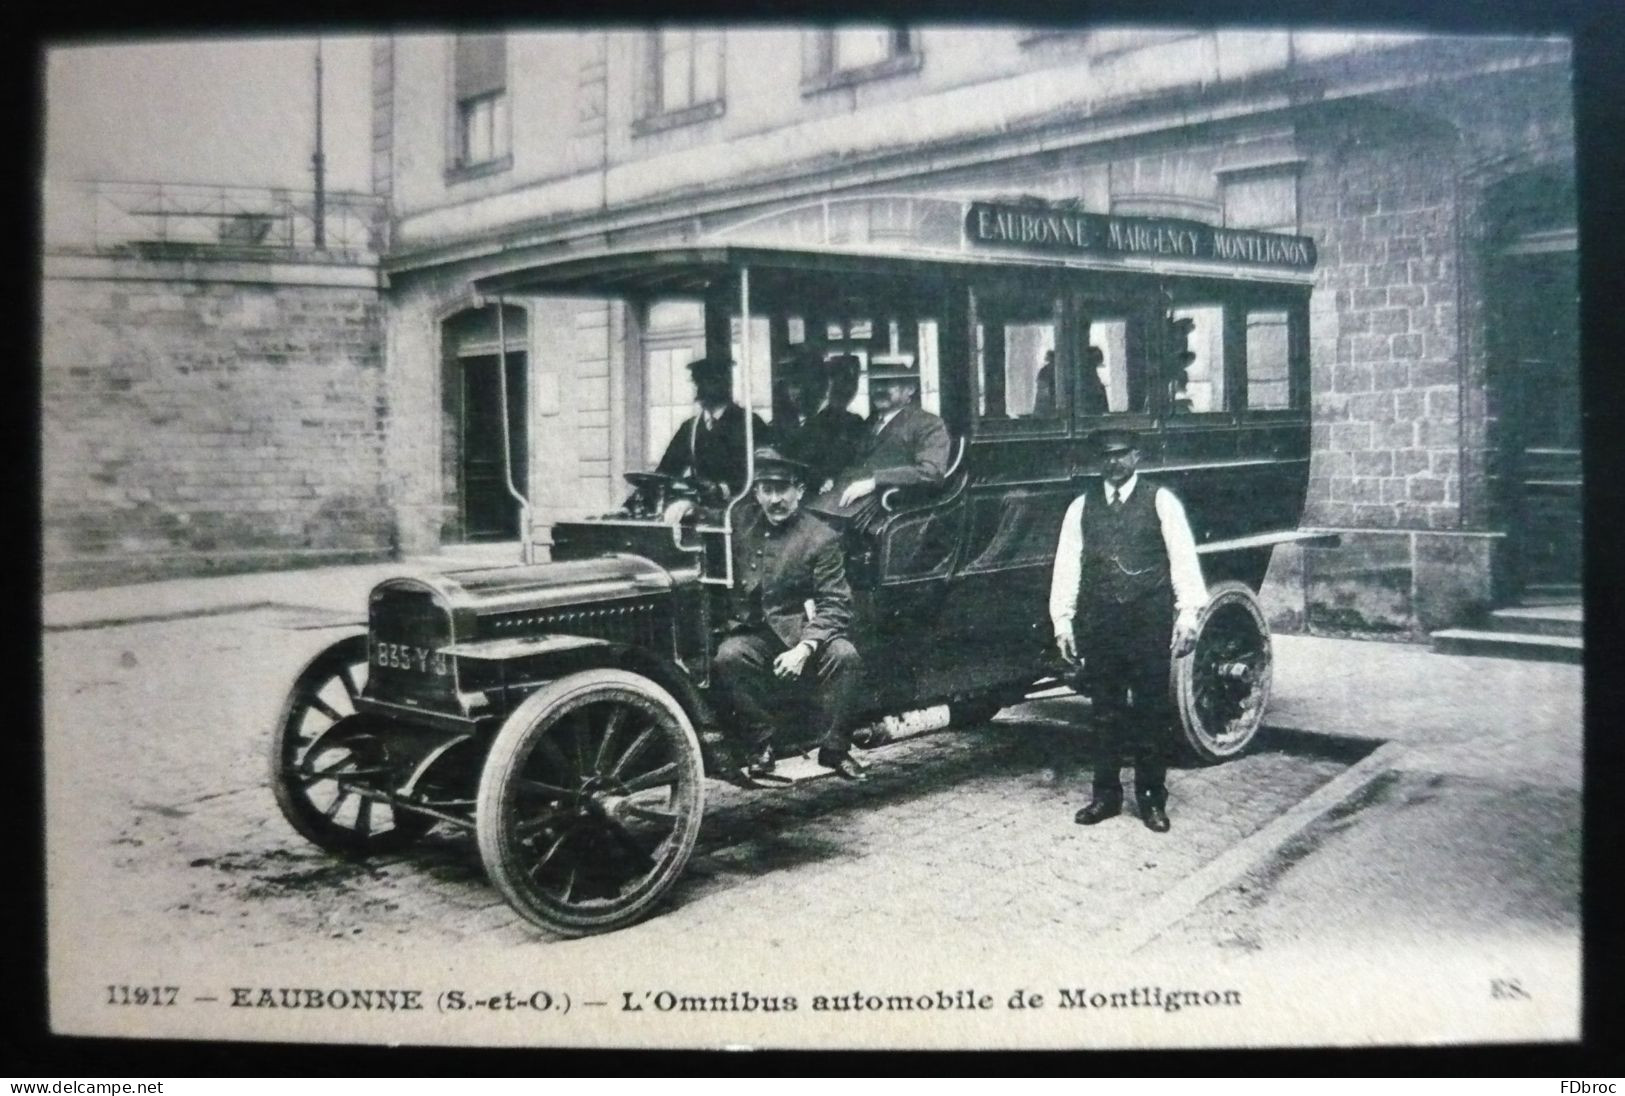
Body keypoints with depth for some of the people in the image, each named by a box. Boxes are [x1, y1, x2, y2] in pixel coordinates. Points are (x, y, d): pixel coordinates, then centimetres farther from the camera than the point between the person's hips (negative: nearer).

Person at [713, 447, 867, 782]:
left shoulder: (822, 538, -5)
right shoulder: (740, 519, 6)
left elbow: (834, 605, -10)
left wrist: (804, 648, -25)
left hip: (799, 633, -2)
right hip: (751, 635, 2)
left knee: (845, 655, -30)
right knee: (728, 657, -31)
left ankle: (833, 748, -11)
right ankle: (761, 742, -13)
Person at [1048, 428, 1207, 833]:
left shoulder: (1161, 501, 2)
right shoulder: (1081, 507, 10)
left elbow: (1183, 557, -3)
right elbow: (1066, 565, 9)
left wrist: (1189, 613, -11)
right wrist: (1063, 621, 4)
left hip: (1149, 623, -2)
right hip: (1099, 625, 3)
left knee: (1151, 712, 3)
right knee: (1106, 712, 8)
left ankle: (1152, 799, 13)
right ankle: (1106, 795, 17)